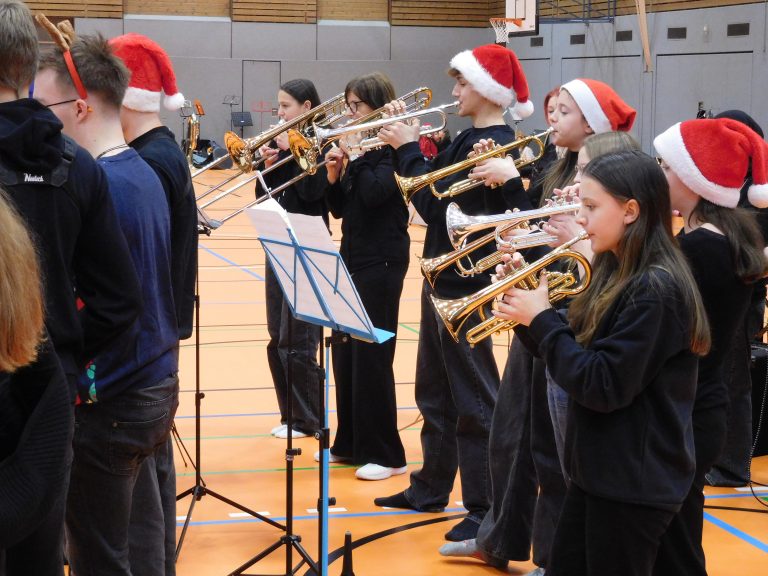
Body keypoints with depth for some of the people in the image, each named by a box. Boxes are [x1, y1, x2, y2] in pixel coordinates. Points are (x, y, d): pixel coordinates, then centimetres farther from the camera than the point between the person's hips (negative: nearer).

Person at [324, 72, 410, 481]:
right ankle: (350, 443, 22)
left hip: (382, 262, -9)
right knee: (345, 354, 12)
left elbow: (374, 193, -27)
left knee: (372, 356, -7)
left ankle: (385, 454, 0)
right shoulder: (360, 147, 11)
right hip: (353, 258, 9)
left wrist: (354, 156, -17)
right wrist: (334, 174, -5)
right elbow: (339, 208, 11)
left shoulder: (392, 150, -11)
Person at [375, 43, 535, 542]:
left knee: (474, 401, -3)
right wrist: (407, 145, 3)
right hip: (443, 278, 10)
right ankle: (431, 487, 32)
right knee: (435, 392, 19)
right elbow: (434, 188, 12)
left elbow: (436, 204, -23)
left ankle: (485, 510, 4)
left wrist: (408, 149, -15)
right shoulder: (470, 139, 11)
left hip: (466, 285, -10)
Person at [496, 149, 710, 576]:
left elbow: (603, 387, -24)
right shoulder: (616, 273, 8)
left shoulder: (656, 288, -21)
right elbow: (575, 354, 13)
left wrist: (542, 319, -17)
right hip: (598, 470, 9)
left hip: (635, 483, -9)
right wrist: (529, 317, -2)